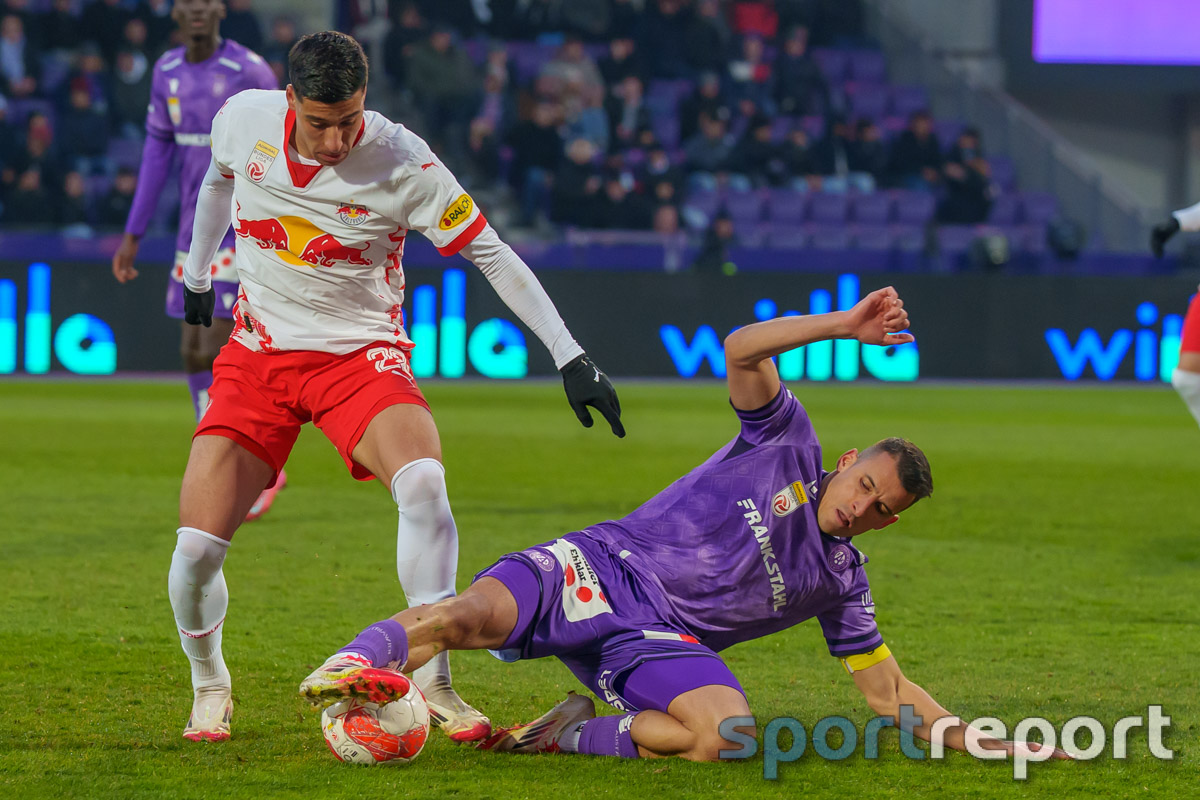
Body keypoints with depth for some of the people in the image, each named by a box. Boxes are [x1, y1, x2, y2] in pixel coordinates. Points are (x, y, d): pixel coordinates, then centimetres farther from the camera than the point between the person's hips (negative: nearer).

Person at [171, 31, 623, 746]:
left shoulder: (402, 163, -18)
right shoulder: (245, 119, -8)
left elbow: (491, 253, -11)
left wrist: (569, 357, -14)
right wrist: (197, 275, 28)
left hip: (360, 356, -2)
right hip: (257, 355, 2)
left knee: (423, 481, -32)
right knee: (198, 546, -13)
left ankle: (433, 679, -21)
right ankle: (210, 685, 17)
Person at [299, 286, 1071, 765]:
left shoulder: (840, 579, 16)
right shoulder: (789, 441, 8)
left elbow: (886, 688, 21)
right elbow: (742, 350, -7)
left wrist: (969, 738, 12)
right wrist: (843, 326, -15)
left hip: (658, 636, 3)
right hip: (598, 571, -3)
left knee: (725, 734, -31)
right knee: (472, 614, -34)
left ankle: (574, 732, -14)